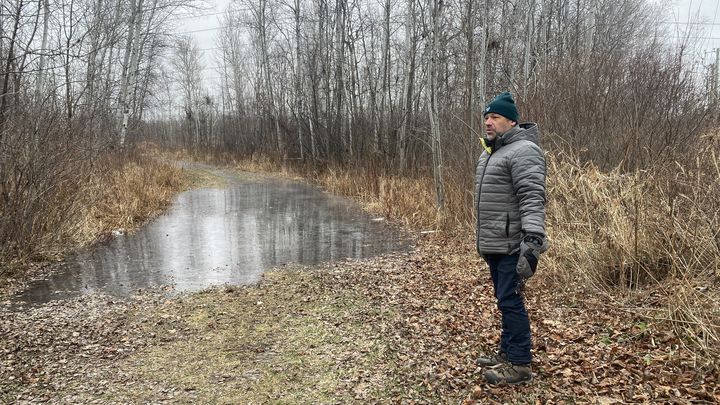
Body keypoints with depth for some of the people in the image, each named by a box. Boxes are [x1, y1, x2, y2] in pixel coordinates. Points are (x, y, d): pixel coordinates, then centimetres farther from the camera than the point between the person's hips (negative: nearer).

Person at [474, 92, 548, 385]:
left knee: (510, 301, -5)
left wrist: (532, 242, -32)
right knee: (505, 300, 17)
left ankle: (520, 365, 6)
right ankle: (507, 353, 28)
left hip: (512, 245, -10)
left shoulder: (523, 151, -14)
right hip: (495, 244, 10)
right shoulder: (490, 153, 18)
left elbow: (532, 199, -24)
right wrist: (483, 240, 26)